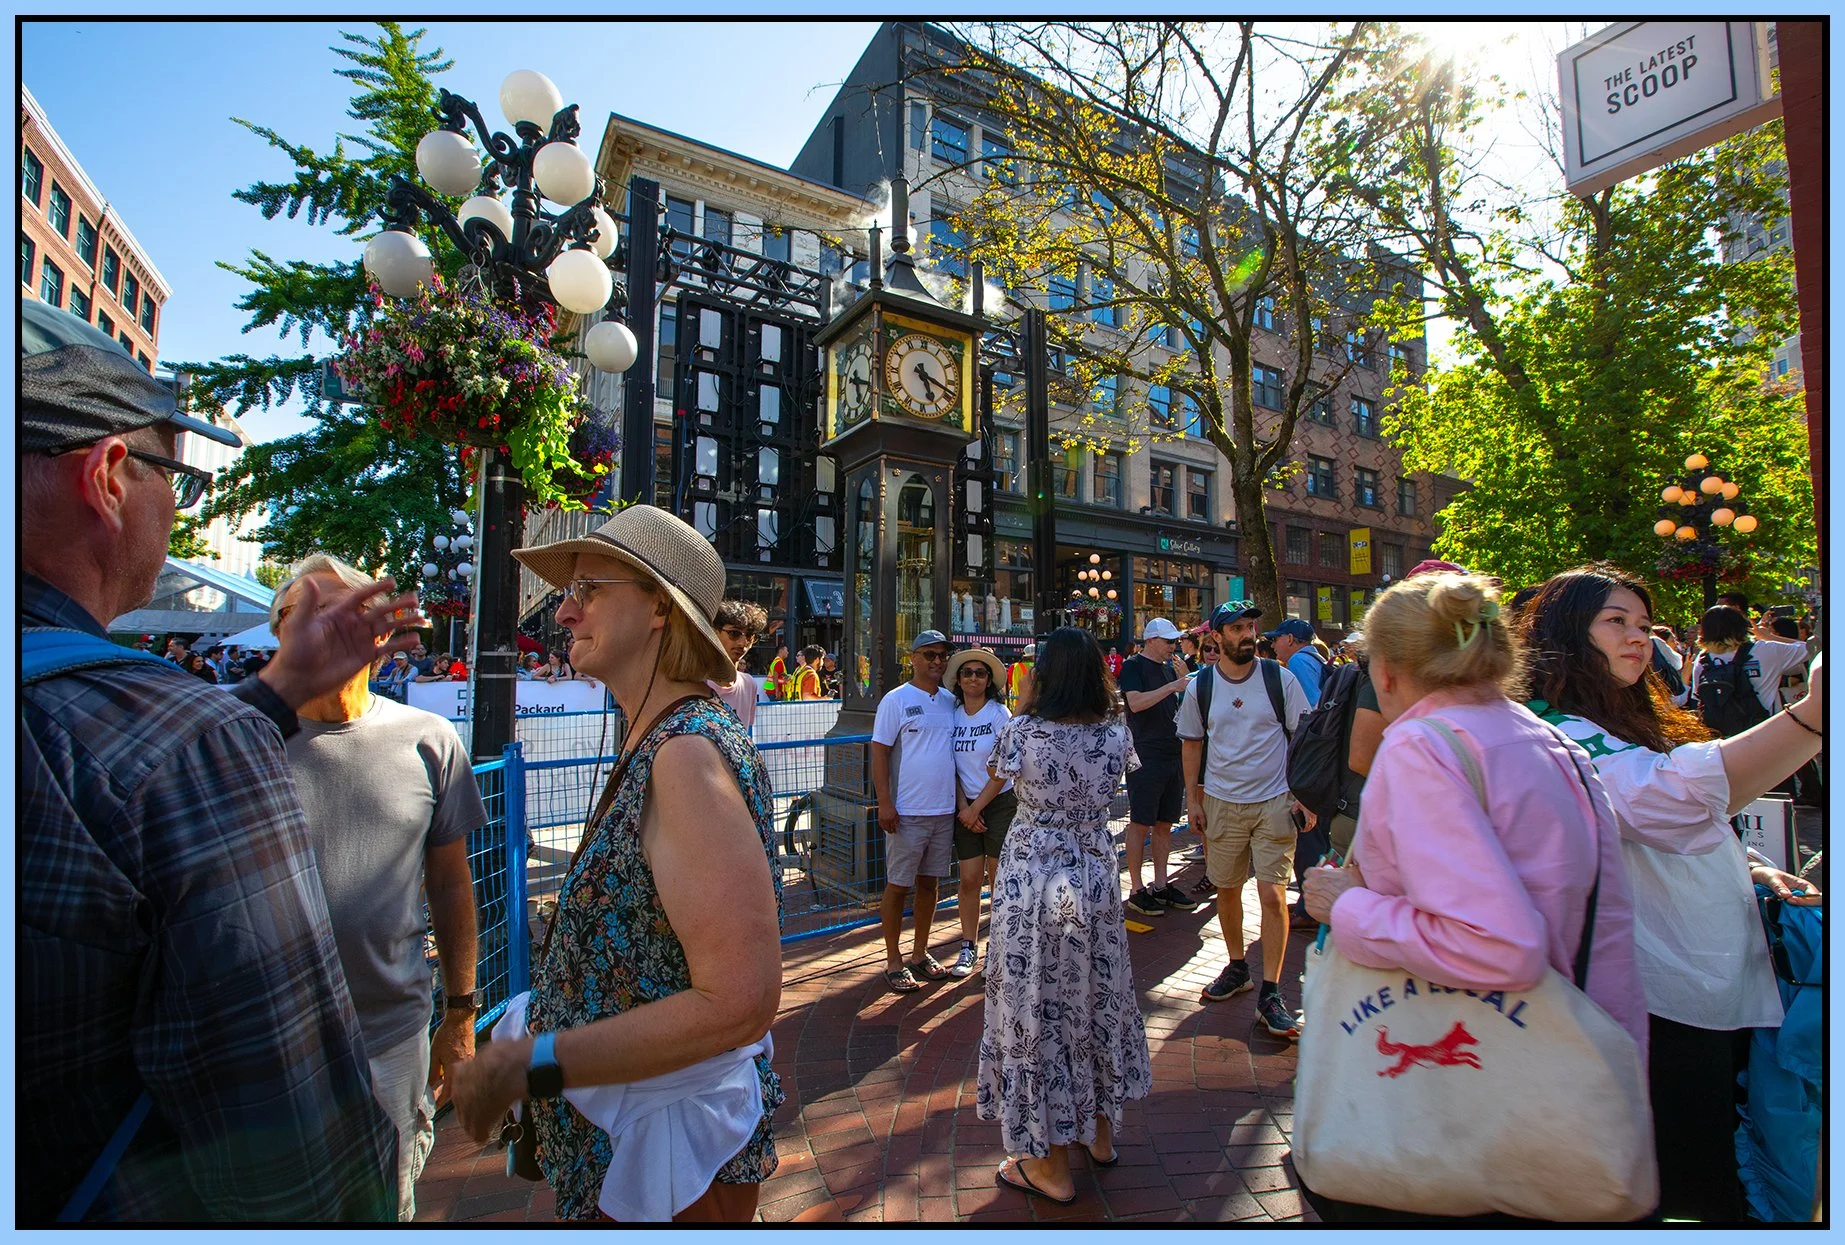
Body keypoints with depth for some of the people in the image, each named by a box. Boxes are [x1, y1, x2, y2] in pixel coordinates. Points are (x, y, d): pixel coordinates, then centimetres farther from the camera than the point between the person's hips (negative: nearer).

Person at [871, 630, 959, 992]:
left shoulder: (951, 701, 8)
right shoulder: (896, 700, -7)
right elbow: (879, 752, -9)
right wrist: (884, 803, -16)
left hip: (944, 810, 5)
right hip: (907, 812, -5)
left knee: (929, 882, 16)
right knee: (898, 886, 5)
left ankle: (920, 953, 30)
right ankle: (893, 961, 19)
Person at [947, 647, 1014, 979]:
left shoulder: (999, 713, -8)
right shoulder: (953, 715, 3)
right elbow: (952, 767, 5)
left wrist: (977, 807, -11)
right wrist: (963, 806, -5)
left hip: (1000, 803, -3)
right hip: (965, 806, 3)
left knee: (998, 880, 3)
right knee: (969, 880, 4)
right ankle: (968, 948, 21)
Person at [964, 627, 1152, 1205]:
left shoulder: (1022, 731, -18)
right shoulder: (1115, 733, -7)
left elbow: (995, 774, 3)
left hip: (1031, 886, -4)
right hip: (1095, 881, 5)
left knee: (1036, 1010, 11)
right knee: (1095, 1000, 23)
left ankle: (1053, 1167, 27)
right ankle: (1100, 1134, 44)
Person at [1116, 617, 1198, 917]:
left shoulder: (1169, 669, 17)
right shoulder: (1133, 666, -5)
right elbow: (1136, 702, -20)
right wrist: (1172, 686, -21)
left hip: (1172, 755, 8)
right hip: (1145, 755, -8)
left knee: (1164, 824, 12)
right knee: (1140, 824, -1)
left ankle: (1161, 886, 22)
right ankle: (1136, 891, 7)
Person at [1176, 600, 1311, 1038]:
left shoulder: (1280, 678, -5)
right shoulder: (1200, 685, -2)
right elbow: (1192, 743, 6)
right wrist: (1193, 799, 4)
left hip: (1274, 802, -2)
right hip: (1222, 802, 2)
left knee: (1273, 895, -4)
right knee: (1226, 890, 13)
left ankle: (1270, 994, 9)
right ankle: (1237, 966, 35)